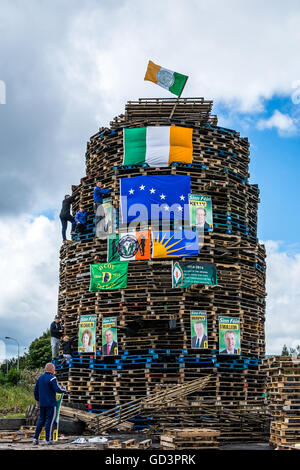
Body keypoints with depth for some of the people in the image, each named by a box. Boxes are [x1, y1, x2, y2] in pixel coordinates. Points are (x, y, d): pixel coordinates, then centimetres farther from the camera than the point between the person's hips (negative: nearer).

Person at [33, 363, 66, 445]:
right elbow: (57, 389, -18)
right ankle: (48, 440, -1)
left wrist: (38, 400, 25)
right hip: (51, 403, -7)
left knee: (41, 420, 13)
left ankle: (36, 438, 10)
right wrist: (64, 390, 1)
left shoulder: (40, 378, 11)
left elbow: (35, 391, 16)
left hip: (42, 403, 7)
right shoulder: (52, 378, -12)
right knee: (50, 420, -1)